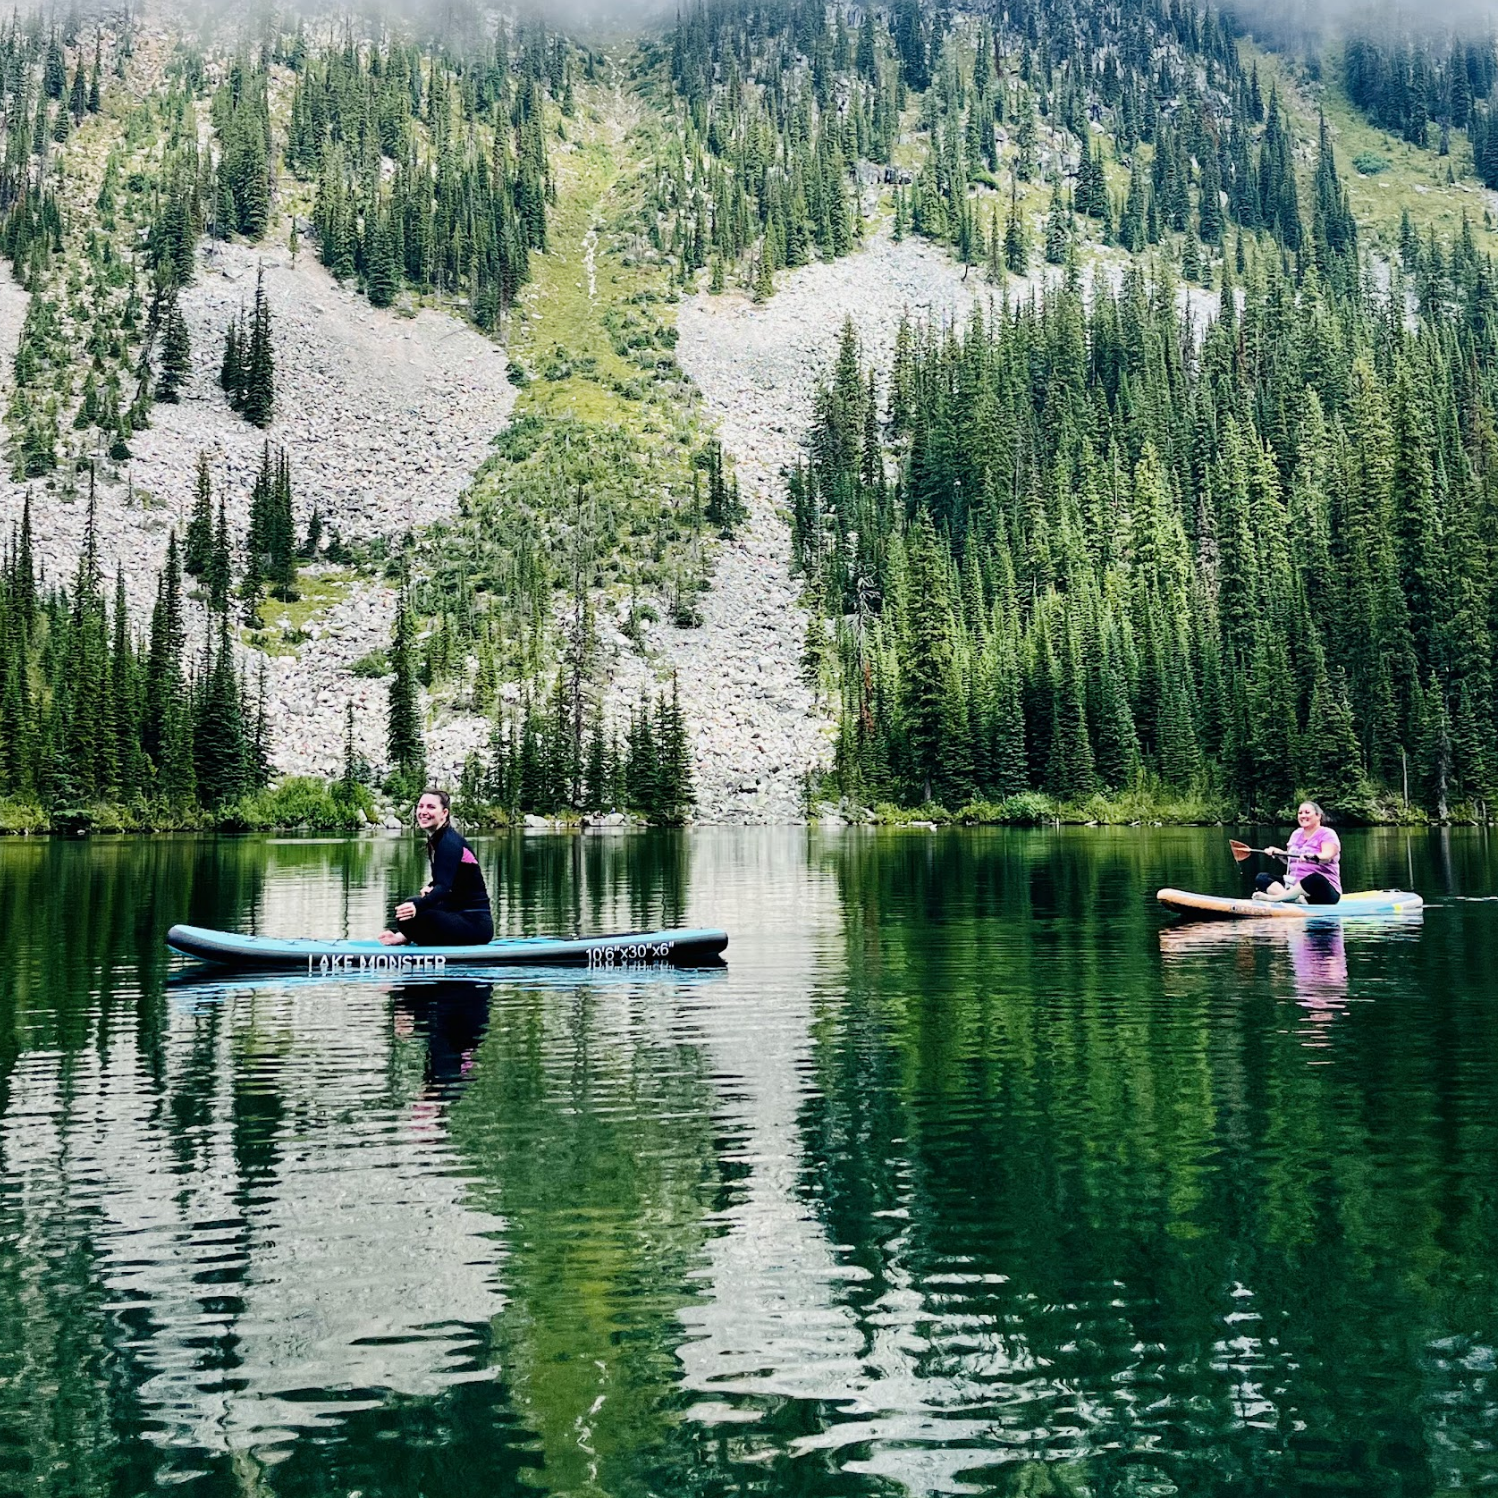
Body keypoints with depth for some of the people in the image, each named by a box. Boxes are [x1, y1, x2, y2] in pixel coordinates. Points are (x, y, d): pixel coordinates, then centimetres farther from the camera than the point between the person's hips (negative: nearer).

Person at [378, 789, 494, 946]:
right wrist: (431, 886, 6)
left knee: (408, 917, -27)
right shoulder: (436, 839, 14)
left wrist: (417, 905, -47)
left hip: (475, 923, -11)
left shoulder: (449, 842, -15)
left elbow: (444, 887, -30)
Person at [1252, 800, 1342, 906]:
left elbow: (1328, 856, -22)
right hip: (1294, 886, 7)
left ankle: (1274, 897, -42)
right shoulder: (1296, 834, 18)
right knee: (1261, 878, -11)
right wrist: (1280, 853, 2)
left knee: (1315, 879, -41)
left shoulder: (1327, 834, -3)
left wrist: (1313, 857, -43)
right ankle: (1296, 899, -38)